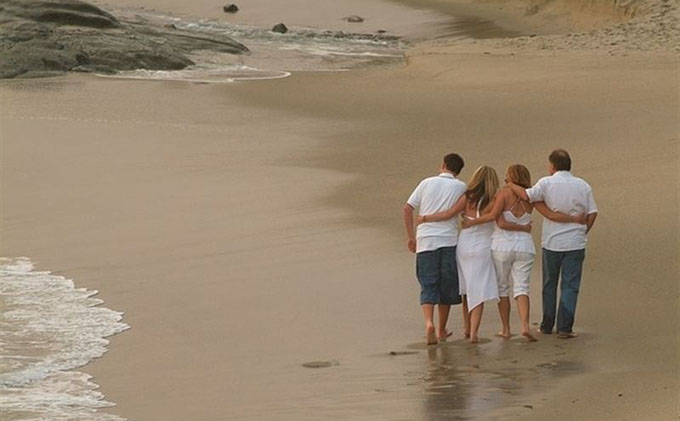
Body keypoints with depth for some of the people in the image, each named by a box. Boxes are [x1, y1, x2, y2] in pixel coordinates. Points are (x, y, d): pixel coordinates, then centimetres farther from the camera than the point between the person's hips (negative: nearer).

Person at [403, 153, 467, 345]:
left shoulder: (427, 183, 9)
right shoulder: (460, 187, 4)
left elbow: (407, 209, 6)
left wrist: (411, 237, 11)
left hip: (425, 241, 1)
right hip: (449, 240, -1)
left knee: (428, 287, 1)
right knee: (447, 287, 13)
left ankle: (429, 322, -23)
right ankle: (442, 330, 20)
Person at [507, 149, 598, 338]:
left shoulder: (547, 183, -7)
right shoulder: (583, 186, 2)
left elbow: (527, 195, -21)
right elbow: (592, 213, 2)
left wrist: (512, 186, -4)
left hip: (551, 242, -1)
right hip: (575, 243, 1)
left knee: (549, 284, 14)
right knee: (570, 286, 2)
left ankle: (547, 325, 20)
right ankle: (564, 327, -5)